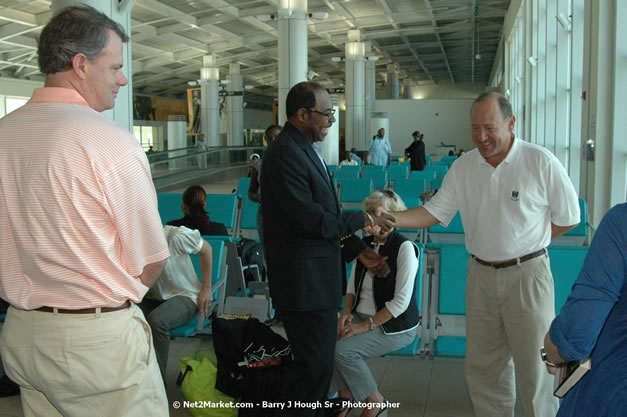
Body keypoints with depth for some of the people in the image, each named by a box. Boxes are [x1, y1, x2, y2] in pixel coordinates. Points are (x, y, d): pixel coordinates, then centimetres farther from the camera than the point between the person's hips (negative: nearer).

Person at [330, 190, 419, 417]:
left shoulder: (404, 248, -13)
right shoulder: (365, 244, 8)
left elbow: (401, 301, -18)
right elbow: (352, 286, 14)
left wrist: (366, 325, -20)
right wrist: (346, 313, -6)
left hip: (395, 325, -6)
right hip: (361, 316, 6)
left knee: (344, 350, -27)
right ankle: (345, 397, -7)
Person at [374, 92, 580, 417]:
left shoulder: (541, 162, -10)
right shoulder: (463, 167, 2)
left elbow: (568, 218, -1)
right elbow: (435, 212, 1)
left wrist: (526, 244, -1)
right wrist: (390, 218, -14)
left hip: (527, 275, -4)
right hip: (481, 276, 4)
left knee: (535, 368, 5)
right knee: (482, 367, 14)